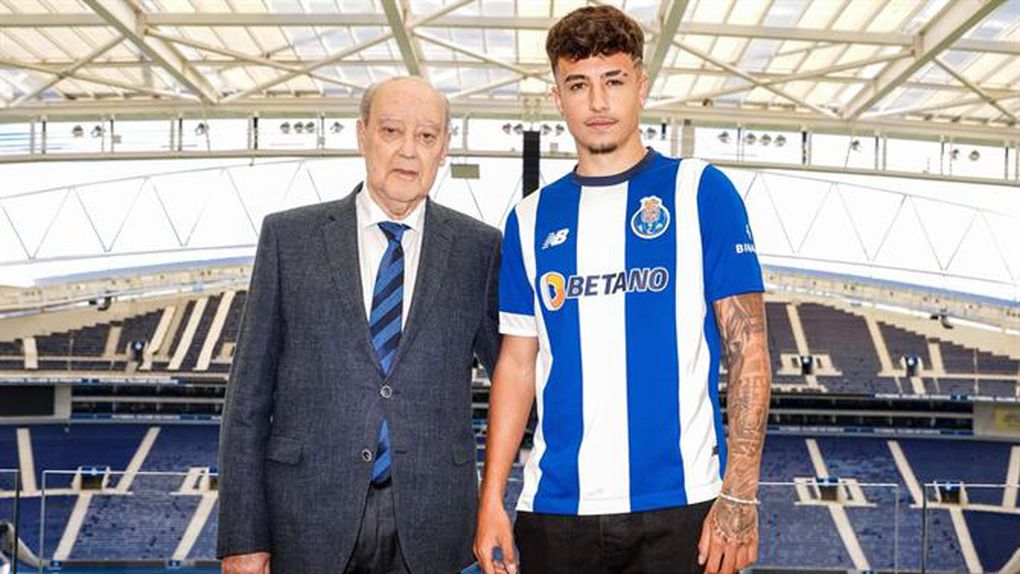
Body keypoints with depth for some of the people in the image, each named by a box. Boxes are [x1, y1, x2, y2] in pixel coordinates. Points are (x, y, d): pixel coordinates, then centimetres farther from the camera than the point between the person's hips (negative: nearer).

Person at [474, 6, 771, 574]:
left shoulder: (700, 191, 0)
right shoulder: (533, 218, 10)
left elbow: (748, 349, -3)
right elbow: (518, 363, 11)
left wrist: (739, 494, -11)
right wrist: (492, 498, 3)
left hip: (680, 506, -3)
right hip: (554, 508, 3)